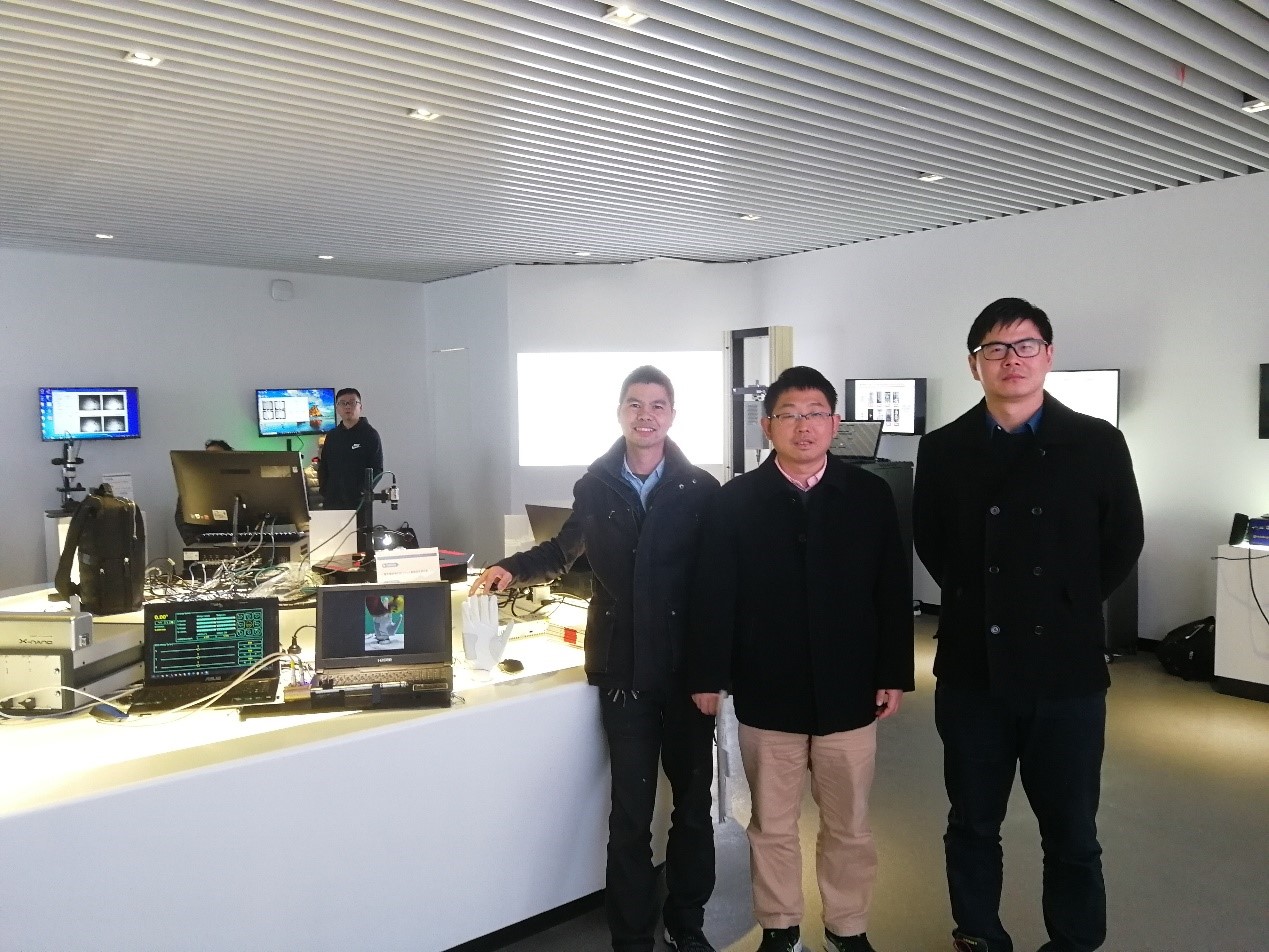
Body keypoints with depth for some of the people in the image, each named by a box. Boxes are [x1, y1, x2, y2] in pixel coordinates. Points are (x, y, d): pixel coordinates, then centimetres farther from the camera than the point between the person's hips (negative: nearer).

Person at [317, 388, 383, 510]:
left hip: (358, 502, -4)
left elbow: (376, 470, -4)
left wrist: (363, 492, -14)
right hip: (332, 502, 4)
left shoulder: (370, 434, 0)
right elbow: (323, 468, 19)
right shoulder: (332, 436, 15)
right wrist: (324, 491, 5)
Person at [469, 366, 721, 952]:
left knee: (693, 805, 13)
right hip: (623, 672, 1)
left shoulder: (701, 490, -6)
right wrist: (513, 568, 2)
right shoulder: (595, 485, 2)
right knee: (630, 815, 5)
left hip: (687, 670, 0)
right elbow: (566, 549, 17)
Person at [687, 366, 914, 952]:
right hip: (766, 694, -1)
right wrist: (708, 675, -4)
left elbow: (893, 593, 2)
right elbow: (713, 597, -3)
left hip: (849, 693, 1)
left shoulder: (871, 496, 0)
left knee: (848, 825, 15)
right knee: (771, 824, 14)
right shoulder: (733, 502, -3)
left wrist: (894, 675, 1)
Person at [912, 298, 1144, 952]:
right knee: (972, 824, 15)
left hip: (1067, 668, -1)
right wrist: (979, 601, 4)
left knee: (1072, 832, 11)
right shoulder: (944, 449, 1)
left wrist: (1068, 607, 4)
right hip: (972, 668, 1)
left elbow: (1122, 545, 5)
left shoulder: (1098, 445, -2)